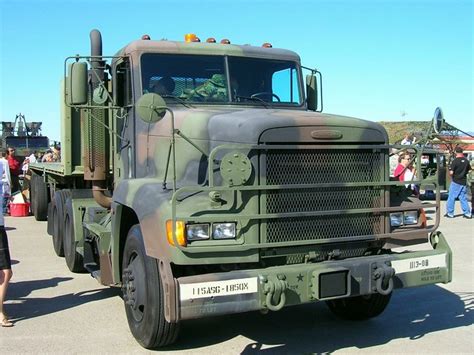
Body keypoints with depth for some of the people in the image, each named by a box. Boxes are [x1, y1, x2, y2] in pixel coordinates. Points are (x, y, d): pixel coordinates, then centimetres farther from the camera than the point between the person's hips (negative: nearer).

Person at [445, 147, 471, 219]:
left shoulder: (455, 161, -15)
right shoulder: (466, 160, 3)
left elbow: (451, 172, -18)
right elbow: (468, 170, 14)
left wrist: (452, 177, 2)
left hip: (455, 182, -5)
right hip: (463, 182, 6)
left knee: (451, 198, 4)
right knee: (463, 198, 12)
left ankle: (450, 213, 7)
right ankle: (467, 213, 11)